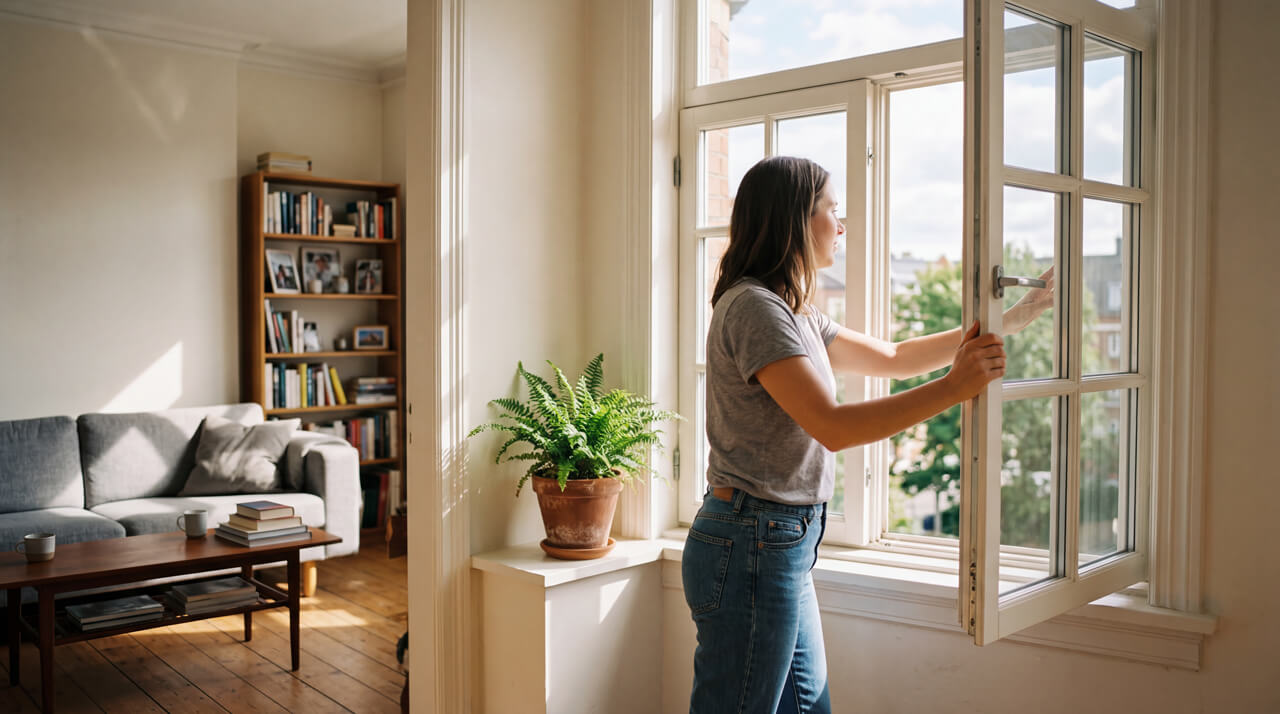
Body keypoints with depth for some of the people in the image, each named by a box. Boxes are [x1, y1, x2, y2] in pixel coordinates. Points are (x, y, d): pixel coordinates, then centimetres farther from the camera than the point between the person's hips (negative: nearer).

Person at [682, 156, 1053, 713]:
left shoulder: (795, 313, 15)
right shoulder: (753, 307, -17)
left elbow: (890, 358, 23)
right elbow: (833, 427, -24)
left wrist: (1010, 319, 23)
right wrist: (954, 387, -22)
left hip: (784, 545, 10)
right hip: (752, 547, -10)